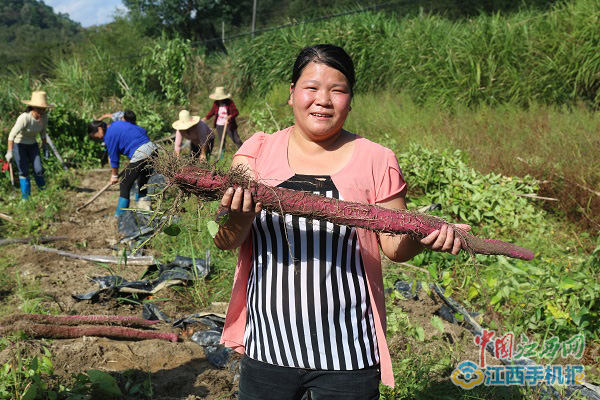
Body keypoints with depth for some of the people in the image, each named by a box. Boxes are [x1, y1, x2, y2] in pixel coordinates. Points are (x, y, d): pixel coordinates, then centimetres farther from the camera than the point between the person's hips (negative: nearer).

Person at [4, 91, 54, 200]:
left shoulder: (44, 116, -12)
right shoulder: (24, 118, -30)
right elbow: (12, 135, -28)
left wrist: (45, 146, 11)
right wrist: (10, 152, -30)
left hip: (32, 145, 5)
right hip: (18, 145, -4)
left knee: (39, 169, -6)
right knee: (24, 171, -5)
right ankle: (26, 196, 9)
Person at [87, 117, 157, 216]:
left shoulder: (109, 136, -5)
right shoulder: (117, 124, 20)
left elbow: (114, 158, 1)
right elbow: (143, 131, 22)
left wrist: (114, 176, 14)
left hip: (141, 154, -9)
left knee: (125, 184, 2)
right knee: (143, 183, 21)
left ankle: (120, 214, 6)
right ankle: (145, 206, 26)